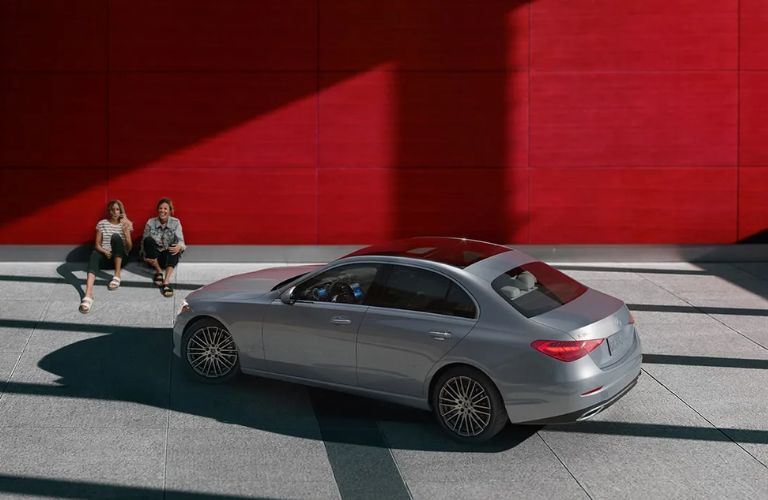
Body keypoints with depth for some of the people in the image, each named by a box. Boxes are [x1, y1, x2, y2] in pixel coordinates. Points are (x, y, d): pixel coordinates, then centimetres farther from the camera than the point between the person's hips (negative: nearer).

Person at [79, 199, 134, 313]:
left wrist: (126, 232, -13)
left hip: (120, 258, 0)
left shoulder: (126, 224, 8)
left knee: (116, 237, -30)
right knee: (94, 254, -38)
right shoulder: (102, 223, 9)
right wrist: (105, 252, -16)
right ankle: (88, 294, -60)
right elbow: (97, 244, 5)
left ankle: (117, 276, -28)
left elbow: (129, 248, 3)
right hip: (105, 256, 0)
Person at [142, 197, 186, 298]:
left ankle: (166, 282, -46)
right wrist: (145, 256, -16)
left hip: (169, 258, 0)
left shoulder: (175, 222, -3)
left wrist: (179, 247, -39)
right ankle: (159, 272, -16)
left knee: (174, 247, -33)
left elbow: (180, 240, -15)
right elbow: (144, 241, 1)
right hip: (154, 257, 0)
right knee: (148, 240, -27)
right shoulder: (150, 223, -2)